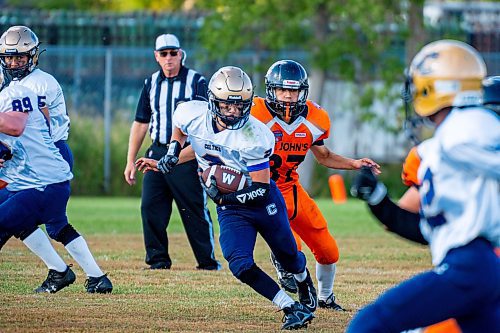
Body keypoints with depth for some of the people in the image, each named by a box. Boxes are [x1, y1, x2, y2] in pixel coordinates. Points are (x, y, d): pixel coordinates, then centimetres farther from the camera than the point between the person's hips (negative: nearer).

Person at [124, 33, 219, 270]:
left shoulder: (196, 82, -1)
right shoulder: (151, 84, 13)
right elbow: (140, 124, 16)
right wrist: (130, 161, 12)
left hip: (187, 155, -5)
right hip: (157, 152, 5)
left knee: (195, 209, -5)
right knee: (151, 207, -2)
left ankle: (208, 260, 4)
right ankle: (158, 259, 8)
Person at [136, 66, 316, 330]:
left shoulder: (254, 137, -30)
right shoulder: (193, 115, -18)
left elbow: (261, 189, -26)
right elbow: (180, 130, 10)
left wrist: (225, 196, -39)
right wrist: (171, 156, -5)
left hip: (262, 201, -3)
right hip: (229, 209, 3)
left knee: (289, 259, 17)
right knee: (241, 265, -19)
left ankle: (304, 280, 54)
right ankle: (292, 309, -8)